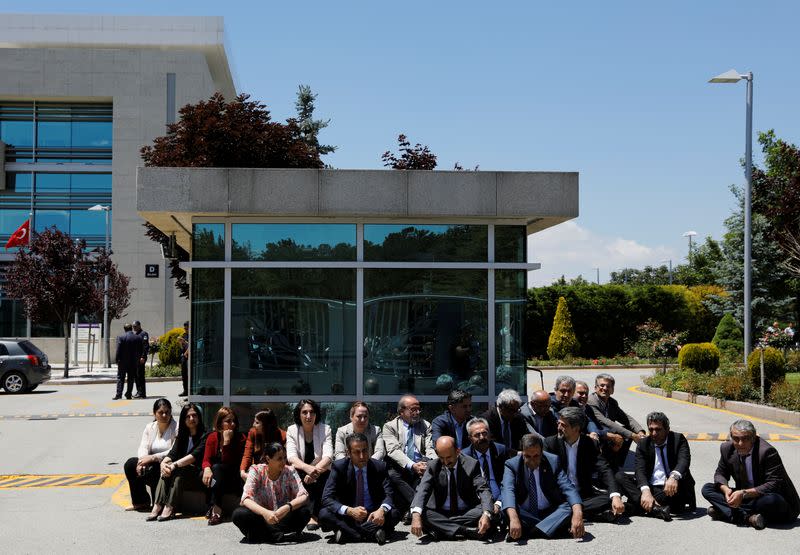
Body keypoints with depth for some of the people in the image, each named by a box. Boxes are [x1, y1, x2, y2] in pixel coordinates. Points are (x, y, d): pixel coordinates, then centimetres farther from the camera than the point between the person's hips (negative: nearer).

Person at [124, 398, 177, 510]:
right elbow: (143, 447, 1)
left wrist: (153, 457, -27)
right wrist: (142, 460, -22)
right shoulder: (150, 427, 11)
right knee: (129, 464, -14)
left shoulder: (176, 428, -8)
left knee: (153, 469, -34)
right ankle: (140, 502, -7)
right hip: (151, 463, 6)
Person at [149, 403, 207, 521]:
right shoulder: (182, 436, 16)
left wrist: (175, 465, -30)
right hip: (182, 470, 5)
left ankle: (169, 509, -39)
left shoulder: (205, 436, -4)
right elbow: (173, 453, 2)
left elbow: (195, 456, -19)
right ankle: (157, 506, -36)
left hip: (198, 474, -5)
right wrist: (163, 462, -21)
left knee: (179, 470, -32)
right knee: (167, 469, -24)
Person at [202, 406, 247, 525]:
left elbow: (228, 462, -17)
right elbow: (206, 460, -8)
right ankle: (216, 508, -27)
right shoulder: (212, 437, 1)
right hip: (217, 478, 3)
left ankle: (216, 510, -37)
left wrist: (226, 442, -23)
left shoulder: (240, 438, -10)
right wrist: (207, 469, -30)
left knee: (217, 467, -31)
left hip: (234, 479, -3)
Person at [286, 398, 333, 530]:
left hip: (320, 471, -1)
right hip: (300, 474, 1)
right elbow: (291, 457, -16)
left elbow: (328, 456, -14)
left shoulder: (325, 429, -1)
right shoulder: (292, 430, -1)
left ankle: (313, 516, -20)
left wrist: (315, 470, -36)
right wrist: (308, 468, -38)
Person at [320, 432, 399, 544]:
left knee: (394, 513, -27)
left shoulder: (379, 466, -4)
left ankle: (348, 532, -26)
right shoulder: (339, 467, -8)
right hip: (348, 517, -1)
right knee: (323, 514, -29)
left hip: (373, 516, 1)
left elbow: (389, 495, -10)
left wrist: (382, 510, -35)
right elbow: (327, 498, -15)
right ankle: (372, 533, -33)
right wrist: (350, 511, -32)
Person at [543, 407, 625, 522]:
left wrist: (615, 496, -26)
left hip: (584, 494, 1)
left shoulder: (589, 444, 1)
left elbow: (605, 470, -8)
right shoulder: (551, 442, -1)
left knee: (609, 498, -23)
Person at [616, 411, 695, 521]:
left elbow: (684, 460, -19)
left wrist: (674, 477, -43)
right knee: (620, 476, -19)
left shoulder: (678, 439, 1)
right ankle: (654, 508, -41)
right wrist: (645, 491, -33)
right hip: (651, 488, 2)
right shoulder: (643, 444, 5)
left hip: (672, 490, -2)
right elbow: (640, 471, -11)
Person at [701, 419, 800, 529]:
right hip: (744, 496, 6)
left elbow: (773, 485, -27)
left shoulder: (767, 451, -24)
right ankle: (747, 517, -25)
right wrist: (726, 489, -16)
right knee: (707, 489, -7)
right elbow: (720, 473, 8)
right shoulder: (727, 448, -5)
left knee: (772, 500, -41)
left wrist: (744, 493, -33)